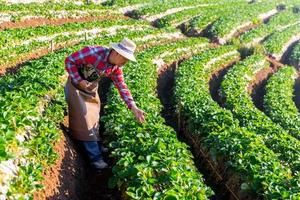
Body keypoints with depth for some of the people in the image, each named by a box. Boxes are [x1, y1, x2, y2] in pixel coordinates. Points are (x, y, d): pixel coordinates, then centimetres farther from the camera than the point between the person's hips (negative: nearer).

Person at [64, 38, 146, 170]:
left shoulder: (116, 67, -10)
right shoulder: (93, 53, -32)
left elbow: (122, 86, -6)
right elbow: (69, 61, -25)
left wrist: (134, 108, -15)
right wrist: (79, 81, -29)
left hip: (92, 89, 7)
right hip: (76, 85, -7)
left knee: (94, 117, 16)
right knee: (84, 119, -7)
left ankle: (95, 147, 34)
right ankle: (95, 157, -3)